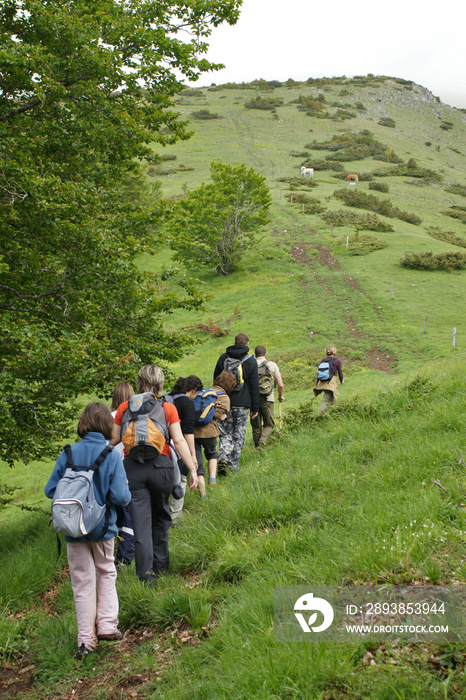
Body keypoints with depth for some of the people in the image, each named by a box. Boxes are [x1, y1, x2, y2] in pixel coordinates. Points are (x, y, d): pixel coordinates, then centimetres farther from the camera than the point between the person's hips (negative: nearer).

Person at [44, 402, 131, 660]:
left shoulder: (68, 454, -8)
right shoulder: (112, 455, -13)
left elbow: (50, 490, -4)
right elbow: (120, 497, -17)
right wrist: (127, 490, 4)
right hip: (102, 529, -1)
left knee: (83, 582, 9)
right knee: (106, 573, 22)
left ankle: (86, 640, 13)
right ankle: (107, 625, 17)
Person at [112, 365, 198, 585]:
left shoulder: (125, 408, 6)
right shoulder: (168, 408, 3)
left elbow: (114, 440, 8)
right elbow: (179, 441, -2)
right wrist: (192, 469, -1)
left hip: (132, 466, 0)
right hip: (160, 465, 0)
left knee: (141, 521, 1)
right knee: (160, 517, 18)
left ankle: (146, 571, -7)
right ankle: (160, 564, 26)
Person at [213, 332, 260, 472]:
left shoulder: (223, 358, 6)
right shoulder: (251, 361, -1)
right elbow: (254, 386, 0)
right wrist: (255, 408, 5)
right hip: (242, 404, -2)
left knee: (225, 432, 9)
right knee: (239, 434, 6)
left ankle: (223, 458, -13)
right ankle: (234, 465, 7)